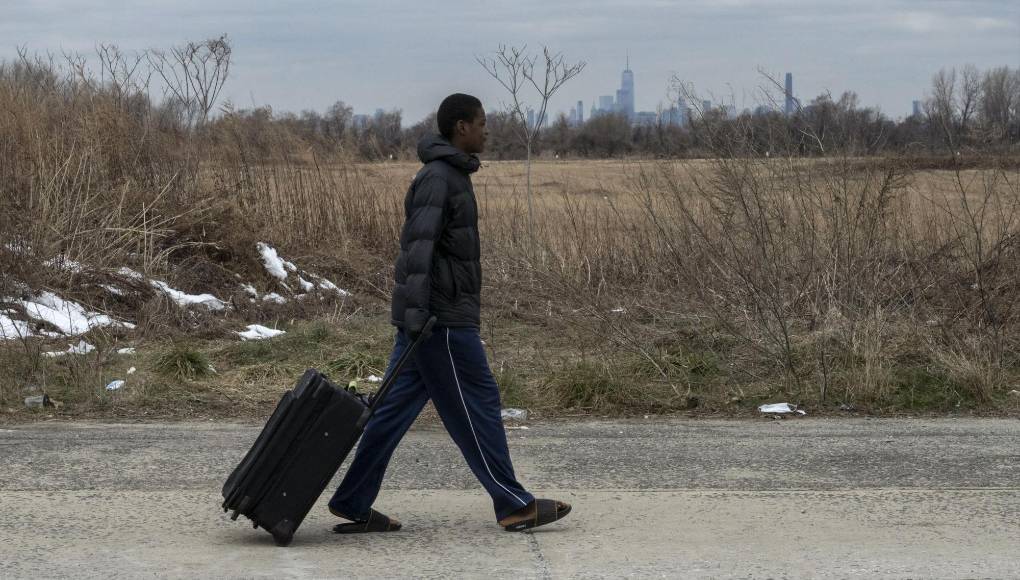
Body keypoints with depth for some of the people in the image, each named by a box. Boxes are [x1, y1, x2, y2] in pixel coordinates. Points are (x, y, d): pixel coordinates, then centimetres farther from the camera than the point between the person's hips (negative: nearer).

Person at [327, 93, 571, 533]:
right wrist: (415, 309, -30)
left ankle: (353, 505, 9)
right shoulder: (437, 177, -13)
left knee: (397, 409, 8)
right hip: (442, 318, -10)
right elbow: (419, 245, -23)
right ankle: (515, 505, 6)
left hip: (430, 317, 10)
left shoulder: (451, 175, 19)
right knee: (476, 406, -2)